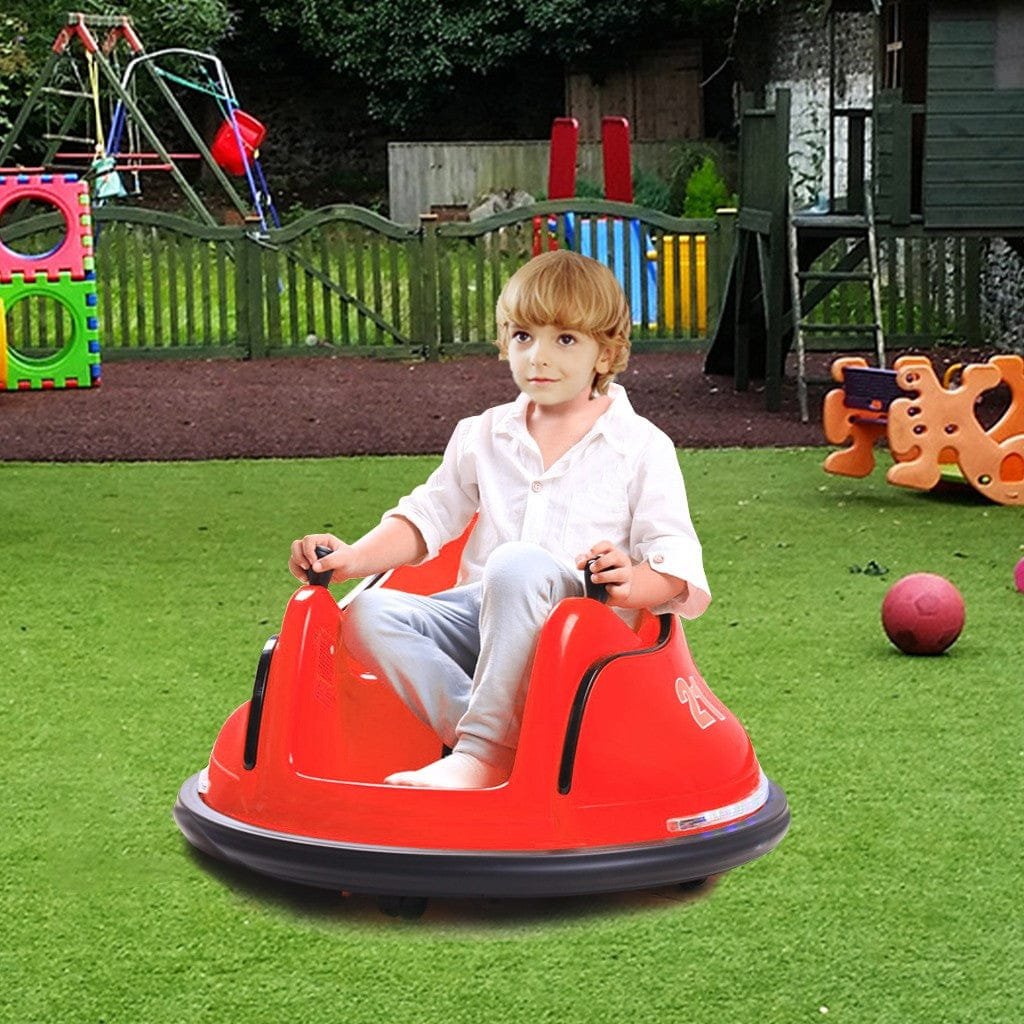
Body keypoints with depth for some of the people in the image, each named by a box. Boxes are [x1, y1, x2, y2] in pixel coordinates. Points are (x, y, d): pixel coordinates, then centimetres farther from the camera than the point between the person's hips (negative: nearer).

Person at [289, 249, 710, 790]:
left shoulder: (642, 447, 5)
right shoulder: (483, 436, 17)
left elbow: (675, 555, -1)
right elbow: (429, 516, 20)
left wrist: (632, 584, -25)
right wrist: (354, 557, 2)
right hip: (478, 616, 5)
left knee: (518, 564, -39)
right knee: (368, 615, -21)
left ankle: (481, 749, -36)